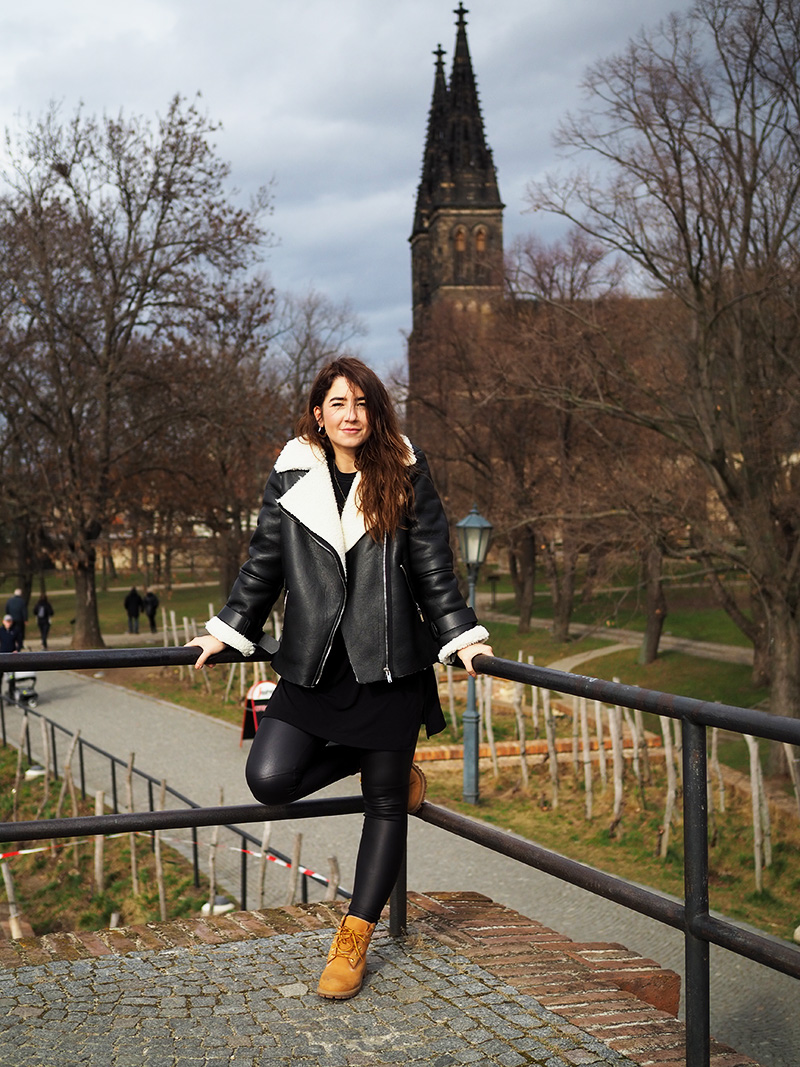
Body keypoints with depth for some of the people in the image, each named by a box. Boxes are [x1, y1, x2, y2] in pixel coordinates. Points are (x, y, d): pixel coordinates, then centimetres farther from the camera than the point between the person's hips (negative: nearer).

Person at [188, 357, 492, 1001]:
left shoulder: (406, 477, 2)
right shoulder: (291, 479, 6)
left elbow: (433, 569, 4)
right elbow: (264, 564, 14)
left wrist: (460, 636, -3)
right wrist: (229, 632, 15)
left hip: (390, 664, -2)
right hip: (313, 666, 2)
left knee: (384, 804, 3)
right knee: (270, 779, -12)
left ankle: (354, 941, 18)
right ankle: (387, 766, 17)